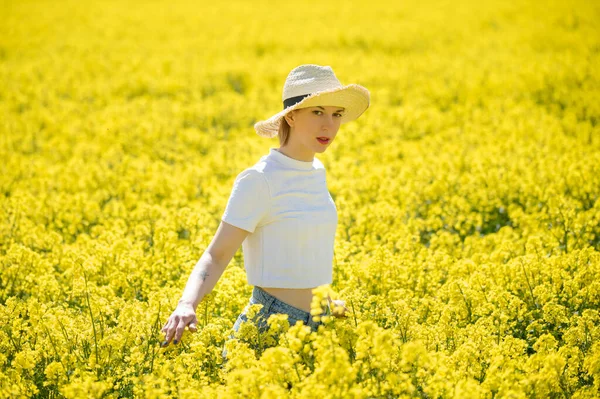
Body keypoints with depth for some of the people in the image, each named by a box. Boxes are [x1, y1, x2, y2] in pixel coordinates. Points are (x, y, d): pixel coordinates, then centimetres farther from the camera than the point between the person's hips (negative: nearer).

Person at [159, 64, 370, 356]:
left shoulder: (317, 171, 7)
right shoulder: (259, 180, -14)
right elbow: (217, 256, -15)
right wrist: (187, 304, -31)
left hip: (316, 325, 7)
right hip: (268, 327, -7)